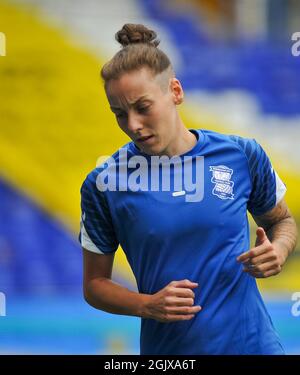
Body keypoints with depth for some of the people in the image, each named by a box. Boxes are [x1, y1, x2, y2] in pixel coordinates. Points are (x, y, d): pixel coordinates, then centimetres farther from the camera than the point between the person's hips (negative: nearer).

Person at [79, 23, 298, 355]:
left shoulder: (243, 155, -4)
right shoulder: (103, 184, -7)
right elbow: (94, 284, 1)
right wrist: (148, 305, -16)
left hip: (254, 341, 1)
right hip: (167, 348, 0)